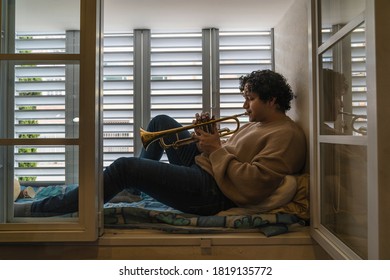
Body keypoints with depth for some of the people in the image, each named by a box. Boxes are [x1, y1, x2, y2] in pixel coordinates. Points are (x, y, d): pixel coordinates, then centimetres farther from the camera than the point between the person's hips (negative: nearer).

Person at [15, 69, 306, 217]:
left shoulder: (287, 135, -12)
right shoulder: (258, 123, 18)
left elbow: (254, 185, -24)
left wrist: (217, 150, -19)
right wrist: (211, 139, -2)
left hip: (212, 192, -10)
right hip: (202, 164, 10)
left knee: (123, 167, -18)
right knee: (160, 122, 20)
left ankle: (45, 209, -5)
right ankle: (140, 179, 29)